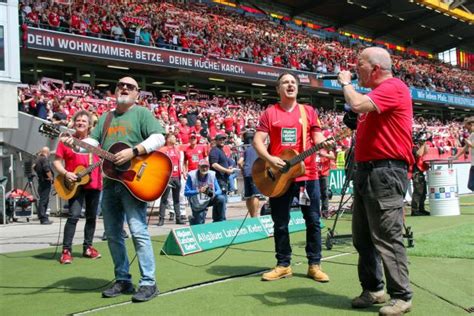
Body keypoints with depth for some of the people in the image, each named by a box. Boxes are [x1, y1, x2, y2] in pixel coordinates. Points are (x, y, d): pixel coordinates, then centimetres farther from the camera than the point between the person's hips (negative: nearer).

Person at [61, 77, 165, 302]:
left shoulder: (141, 113, 0)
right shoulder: (106, 118, 19)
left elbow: (159, 138, -12)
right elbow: (93, 142, 13)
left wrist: (133, 151, -22)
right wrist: (74, 143, -7)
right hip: (110, 182, 7)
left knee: (138, 231, -12)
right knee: (112, 233, 10)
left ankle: (148, 283, -6)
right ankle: (123, 280, 20)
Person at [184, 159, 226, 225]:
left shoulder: (212, 175, -10)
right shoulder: (191, 176, -18)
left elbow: (219, 190, -10)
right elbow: (186, 193, -21)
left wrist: (213, 194, -34)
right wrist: (199, 191, -36)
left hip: (209, 200, 3)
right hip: (197, 205, -2)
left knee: (221, 198, -24)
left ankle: (219, 221, -9)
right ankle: (192, 219, 35)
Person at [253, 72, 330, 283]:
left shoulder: (308, 111, 9)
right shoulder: (270, 113, 4)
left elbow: (317, 137, 6)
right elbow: (257, 140, -2)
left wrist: (323, 143, -18)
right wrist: (269, 159, -19)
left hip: (307, 173, 1)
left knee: (313, 221, 4)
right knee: (280, 223, 6)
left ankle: (314, 265, 15)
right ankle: (283, 265, 19)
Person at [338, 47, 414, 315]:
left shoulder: (393, 86, -10)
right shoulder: (377, 92, 21)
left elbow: (358, 104, -25)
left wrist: (346, 83, -7)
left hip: (385, 172, -10)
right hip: (367, 170, 10)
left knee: (388, 238, -7)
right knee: (363, 237, 13)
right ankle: (373, 289, 23)